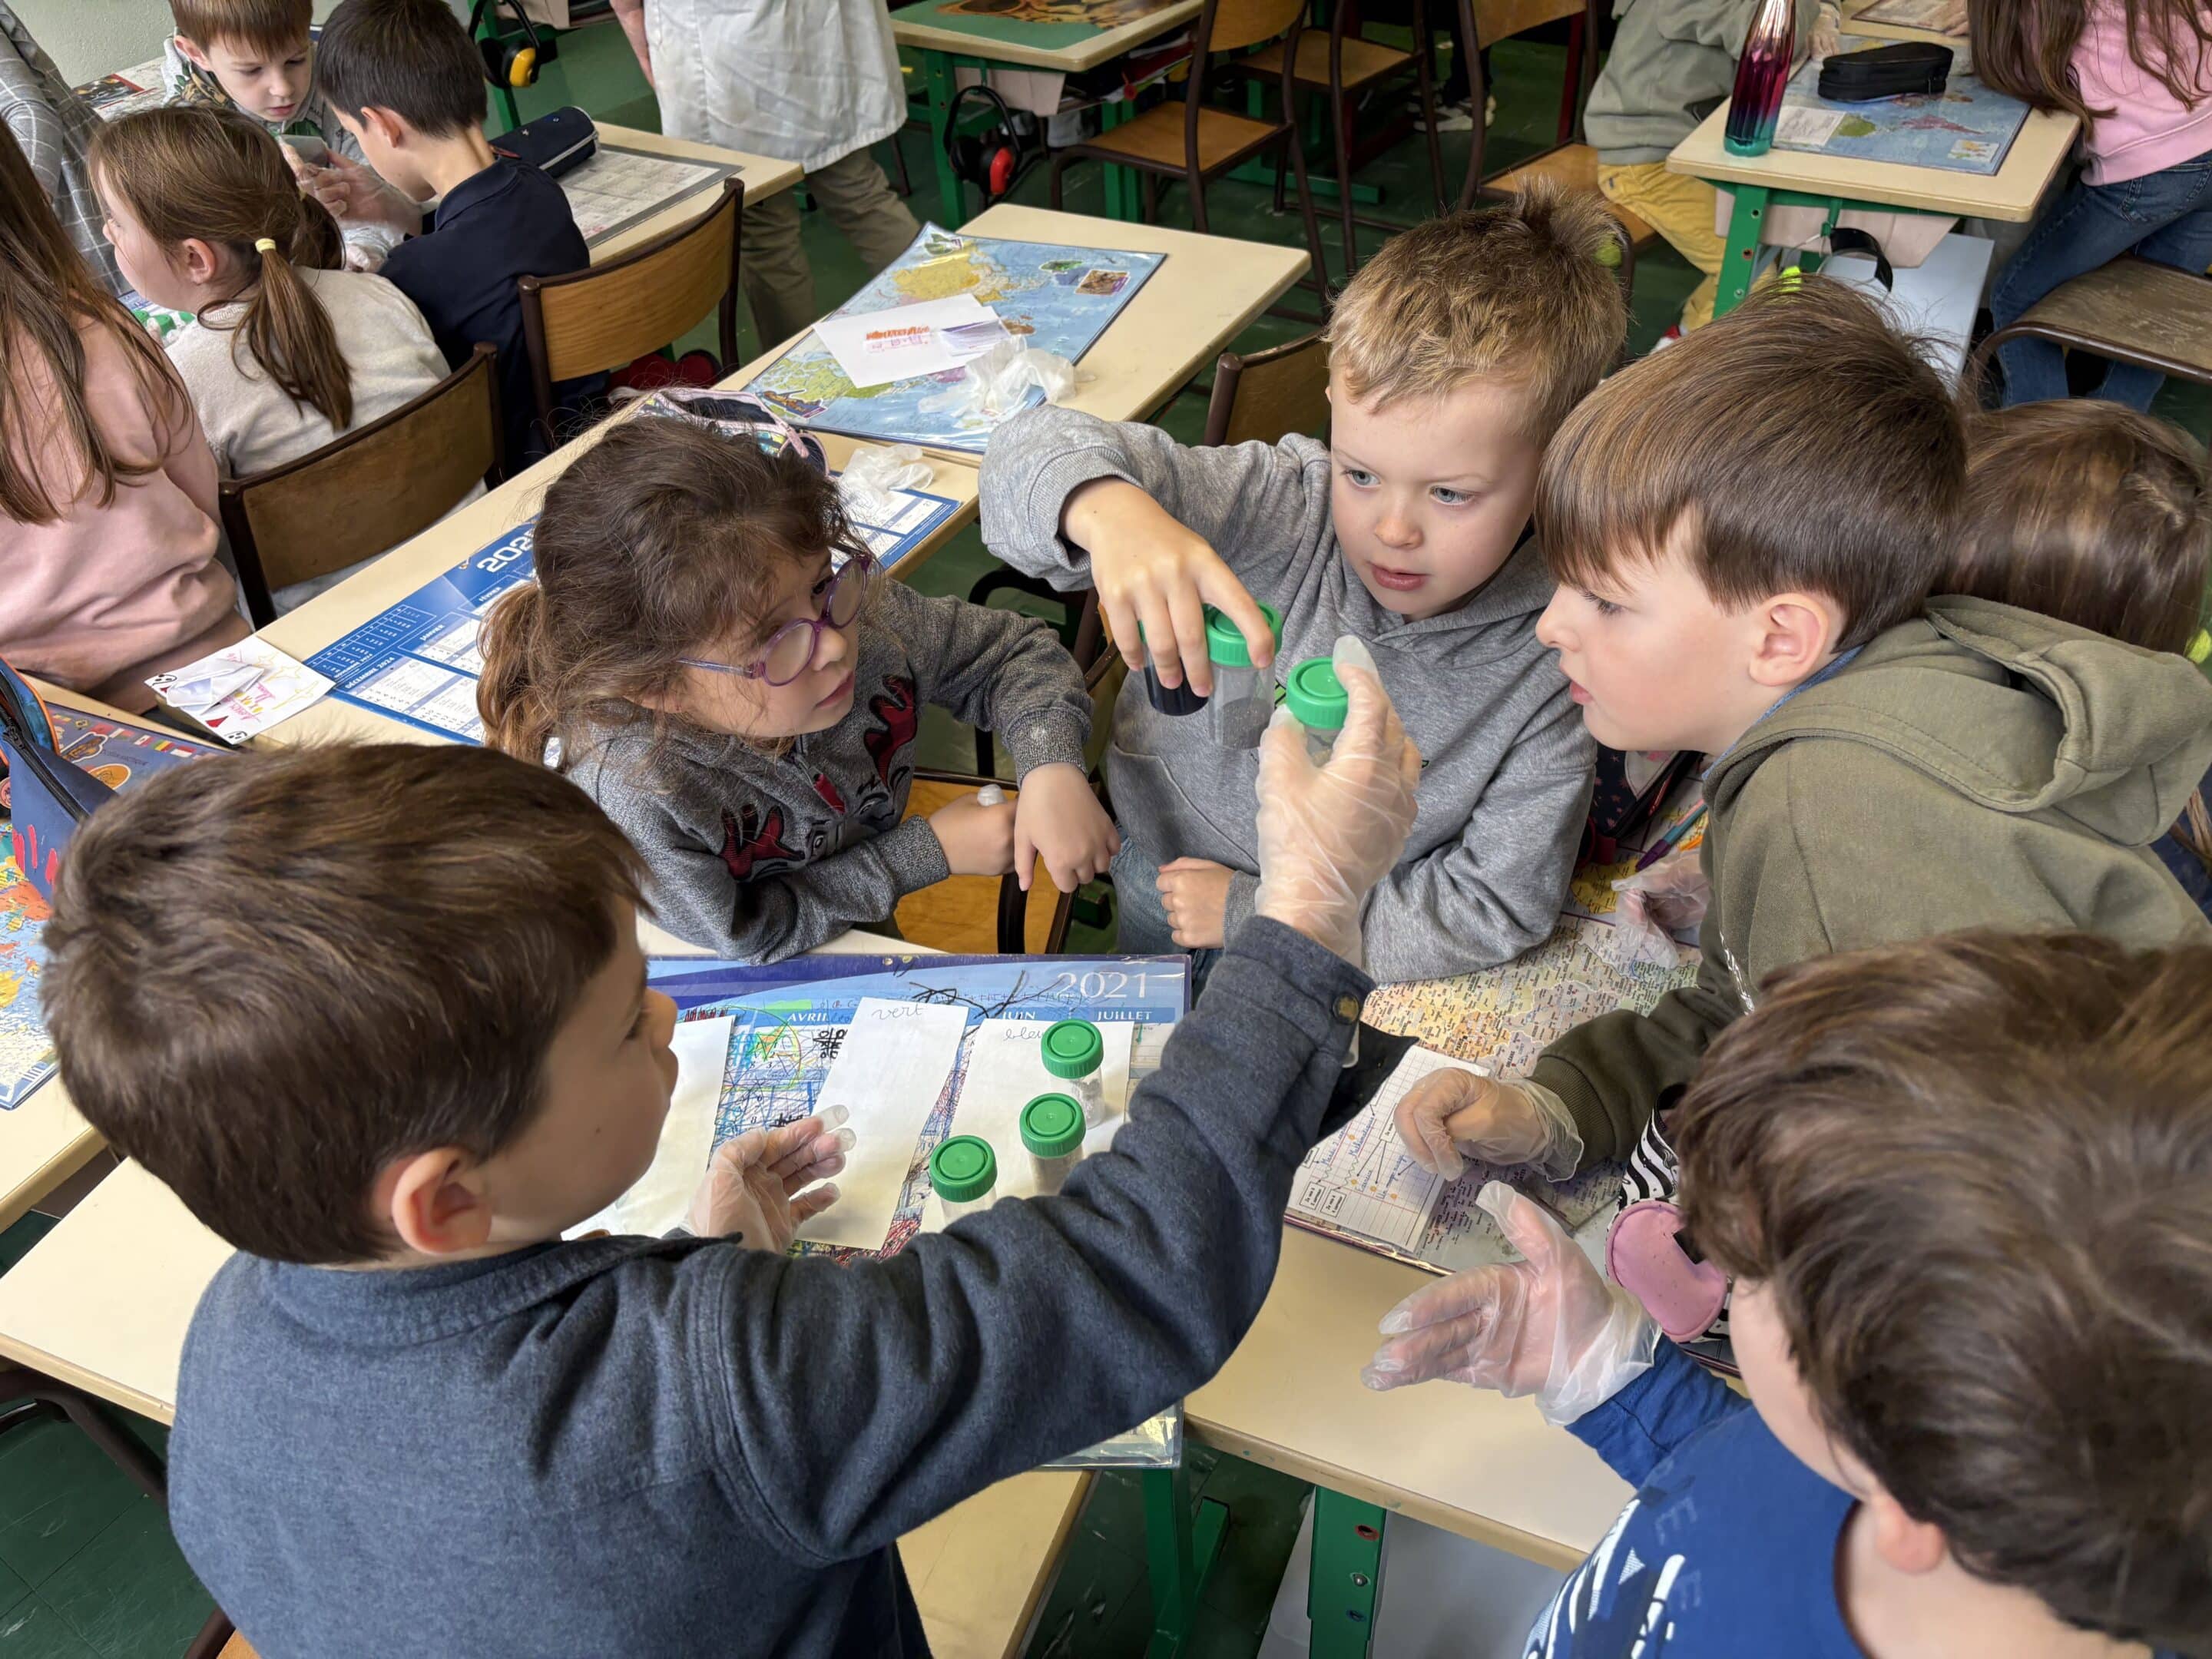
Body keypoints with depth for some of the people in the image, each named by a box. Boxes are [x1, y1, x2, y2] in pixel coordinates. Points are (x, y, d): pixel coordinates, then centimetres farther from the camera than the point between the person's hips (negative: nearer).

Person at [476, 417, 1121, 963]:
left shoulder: (871, 617, -23)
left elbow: (1010, 650, -6)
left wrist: (1052, 767, -25)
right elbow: (745, 937, -21)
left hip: (867, 946, 4)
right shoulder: (633, 794, -36)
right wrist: (929, 853, -20)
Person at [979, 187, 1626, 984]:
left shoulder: (1557, 665, -28)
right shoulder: (1283, 505, -29)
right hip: (1165, 859, 0)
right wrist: (1110, 511, -59)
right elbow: (1037, 452, -34)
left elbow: (1494, 910, -21)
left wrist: (1255, 912, -20)